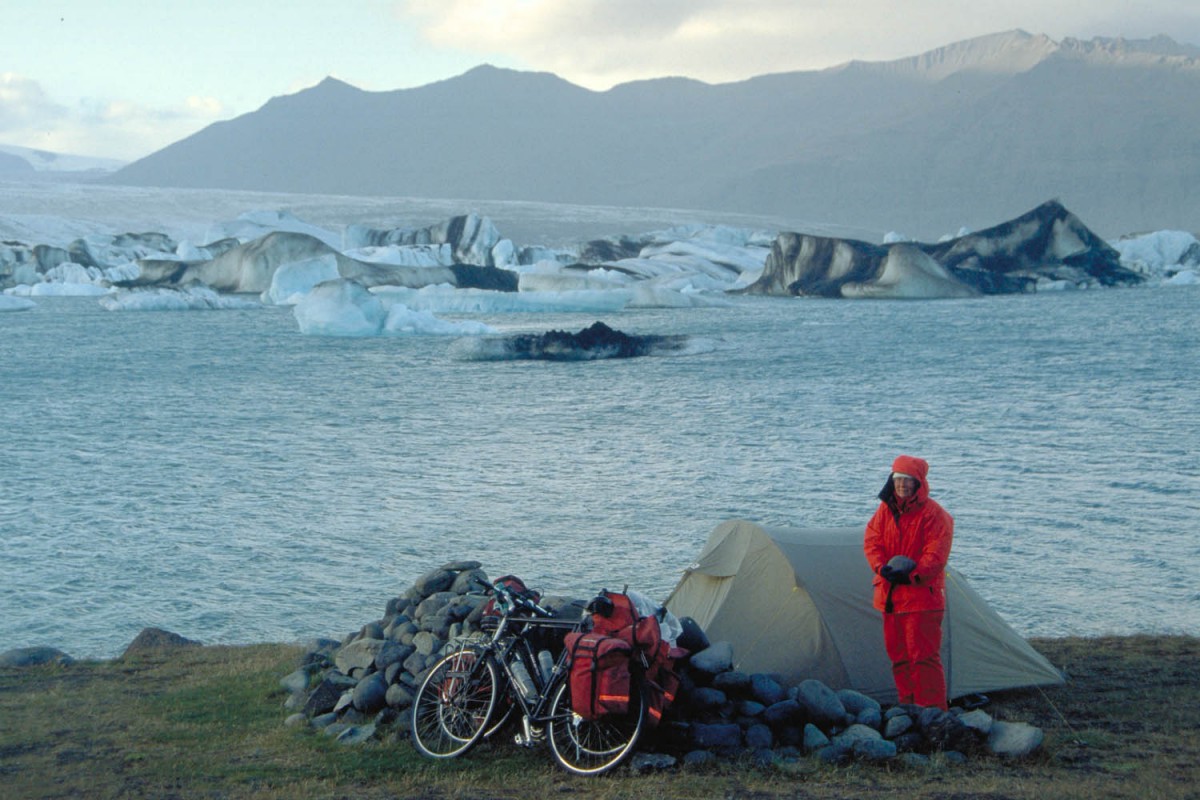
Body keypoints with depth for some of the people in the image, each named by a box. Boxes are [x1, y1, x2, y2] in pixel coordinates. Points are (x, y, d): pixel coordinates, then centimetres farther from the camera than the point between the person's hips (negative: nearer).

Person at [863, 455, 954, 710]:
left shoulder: (933, 514, -8)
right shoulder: (885, 510, 10)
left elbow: (936, 555, -13)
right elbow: (871, 541, 5)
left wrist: (912, 576, -23)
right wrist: (882, 567, -13)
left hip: (922, 595, -6)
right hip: (890, 595, 6)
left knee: (924, 657, -9)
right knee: (898, 655, 11)